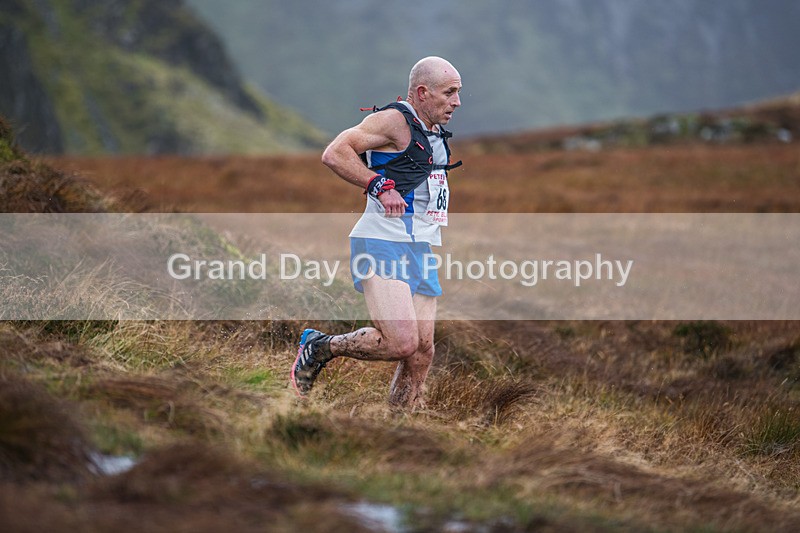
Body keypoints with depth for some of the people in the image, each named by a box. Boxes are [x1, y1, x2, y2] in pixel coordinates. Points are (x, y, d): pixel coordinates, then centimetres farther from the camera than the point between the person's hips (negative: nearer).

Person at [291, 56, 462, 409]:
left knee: (422, 353, 2)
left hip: (422, 251, 9)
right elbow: (334, 154, -18)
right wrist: (381, 187, -21)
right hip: (383, 246, -9)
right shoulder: (394, 121, -8)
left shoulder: (436, 134, 20)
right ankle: (321, 347, 0)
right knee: (402, 343, -21)